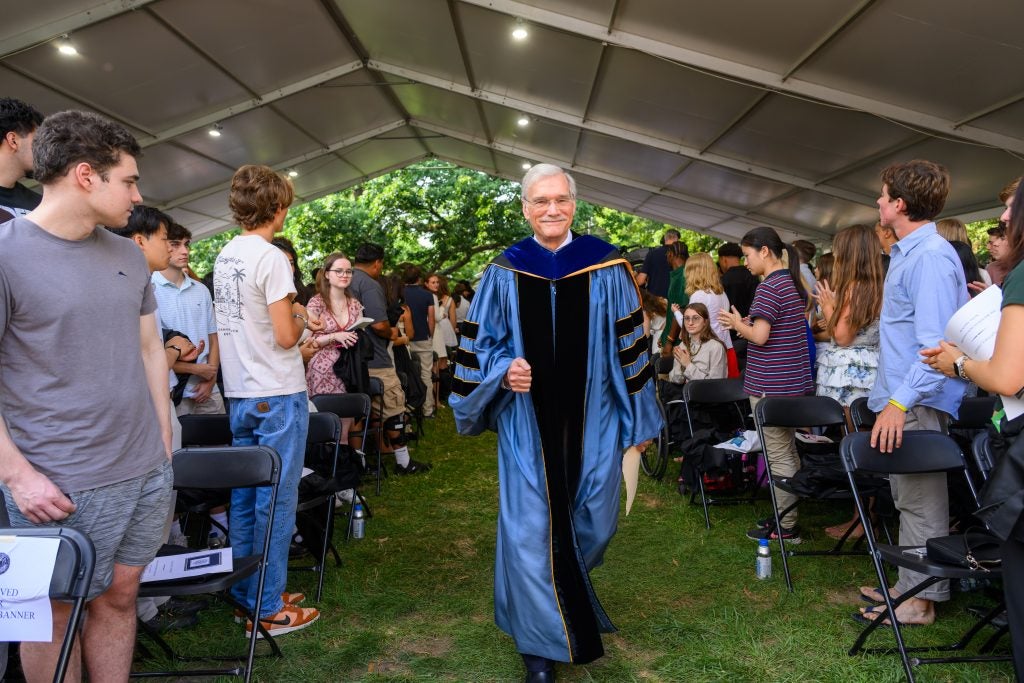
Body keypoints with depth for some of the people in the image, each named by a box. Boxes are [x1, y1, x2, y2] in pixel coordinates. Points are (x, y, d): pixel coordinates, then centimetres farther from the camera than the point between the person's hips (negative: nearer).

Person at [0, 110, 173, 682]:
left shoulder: (130, 256, 9)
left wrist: (164, 440, 11)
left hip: (148, 471, 6)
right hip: (62, 485, -5)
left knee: (120, 597, 15)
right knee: (56, 613, 10)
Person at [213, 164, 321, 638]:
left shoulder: (224, 257, 10)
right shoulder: (271, 258, -16)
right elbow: (285, 336, -18)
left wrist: (293, 312, 17)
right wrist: (302, 321, 2)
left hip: (239, 394, 9)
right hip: (278, 395, -8)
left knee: (244, 497, 14)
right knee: (275, 501, 0)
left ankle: (246, 594, 26)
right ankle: (269, 609, 9)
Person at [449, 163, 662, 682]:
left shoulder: (606, 269, -2)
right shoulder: (504, 274, 0)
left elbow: (629, 345, 3)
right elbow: (480, 345, 7)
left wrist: (638, 419, 5)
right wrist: (504, 370, -15)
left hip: (590, 422, 1)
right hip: (527, 423, 0)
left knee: (592, 523, 12)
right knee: (531, 530, 2)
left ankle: (568, 588, 47)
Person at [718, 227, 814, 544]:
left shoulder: (769, 286, -16)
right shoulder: (792, 282, 13)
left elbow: (759, 336, -22)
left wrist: (739, 325, -5)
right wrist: (751, 323, 14)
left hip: (770, 385, -10)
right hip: (795, 381, 10)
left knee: (779, 456, -2)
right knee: (788, 451, 16)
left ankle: (786, 527, 6)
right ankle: (787, 515, 25)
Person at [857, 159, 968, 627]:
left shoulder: (931, 257, -17)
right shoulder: (907, 252, 15)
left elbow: (935, 342, -24)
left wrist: (901, 401, -28)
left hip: (919, 403, -10)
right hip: (901, 398, 10)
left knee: (922, 502, 0)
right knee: (907, 498, 16)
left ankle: (921, 599, 10)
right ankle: (909, 585, 28)